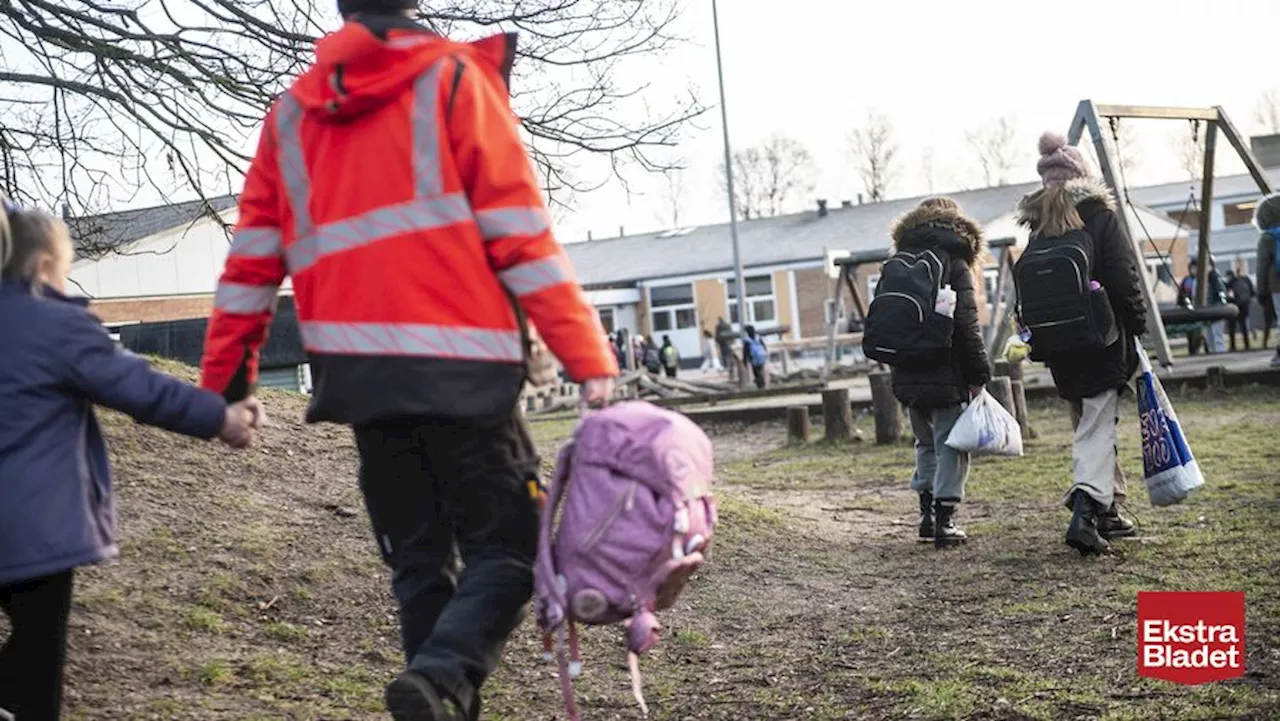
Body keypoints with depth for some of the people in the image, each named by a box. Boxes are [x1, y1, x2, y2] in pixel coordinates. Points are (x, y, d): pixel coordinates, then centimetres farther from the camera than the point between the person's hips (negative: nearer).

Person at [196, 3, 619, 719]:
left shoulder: (290, 114, 16)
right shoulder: (454, 78, 2)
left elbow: (253, 257, 14)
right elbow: (519, 230, -6)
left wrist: (225, 380, 19)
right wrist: (588, 355, -7)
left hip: (359, 376, 5)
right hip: (459, 366, -4)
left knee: (419, 564, 14)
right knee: (507, 551, 0)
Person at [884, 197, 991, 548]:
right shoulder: (954, 263, -5)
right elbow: (966, 323, -13)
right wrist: (979, 372, -9)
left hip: (907, 374, 5)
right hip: (946, 374, -5)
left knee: (926, 443, 19)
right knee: (950, 446, 2)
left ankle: (927, 512, 18)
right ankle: (945, 520, -1)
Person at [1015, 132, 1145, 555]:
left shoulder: (1035, 228, 6)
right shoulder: (1100, 216, -6)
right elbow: (1124, 281, -12)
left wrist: (1039, 338, 13)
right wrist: (1137, 329, -3)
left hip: (1059, 348, 5)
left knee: (1090, 425, 17)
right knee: (1097, 428, -5)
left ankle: (1108, 510, 22)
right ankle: (1085, 510, -20)